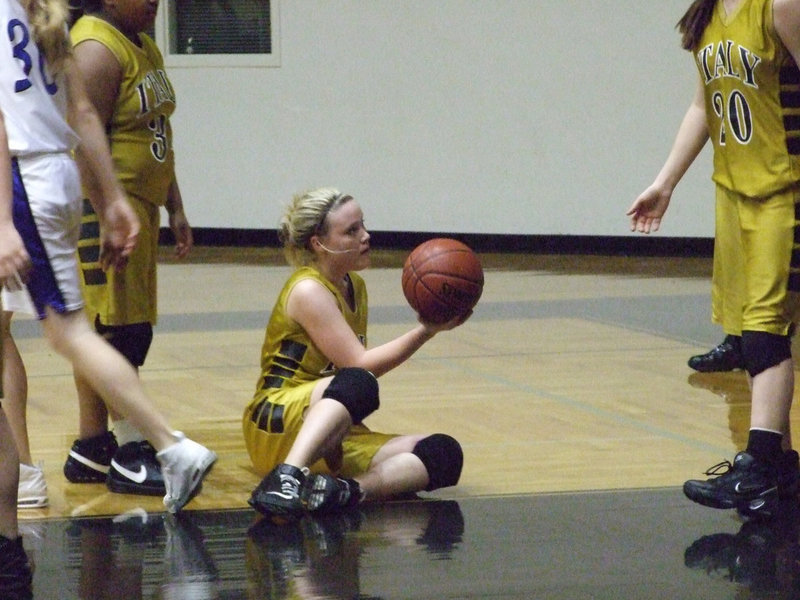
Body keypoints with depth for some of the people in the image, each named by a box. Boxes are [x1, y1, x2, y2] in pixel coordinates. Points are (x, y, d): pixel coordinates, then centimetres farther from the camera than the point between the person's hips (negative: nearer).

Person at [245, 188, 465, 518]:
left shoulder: (354, 287, 15)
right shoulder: (307, 290, -11)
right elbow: (360, 366, -17)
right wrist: (428, 330, -16)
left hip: (331, 440, 8)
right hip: (276, 428, -8)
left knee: (444, 454, -13)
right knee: (356, 384, -40)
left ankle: (344, 490, -35)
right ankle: (287, 477, -56)